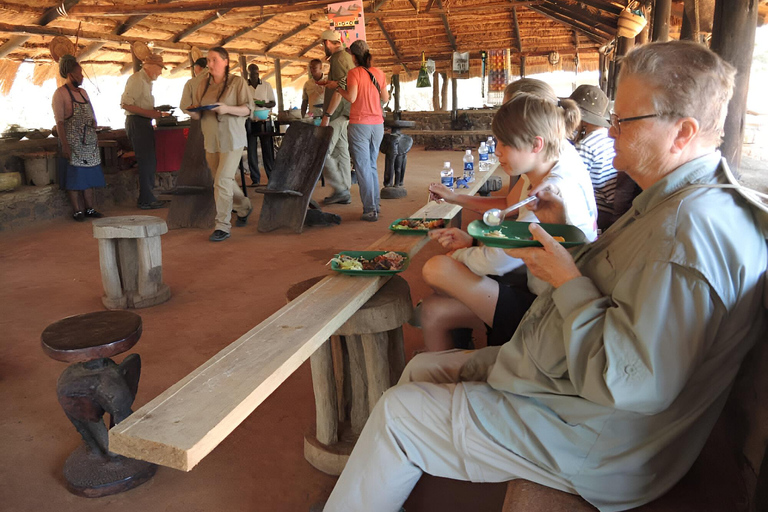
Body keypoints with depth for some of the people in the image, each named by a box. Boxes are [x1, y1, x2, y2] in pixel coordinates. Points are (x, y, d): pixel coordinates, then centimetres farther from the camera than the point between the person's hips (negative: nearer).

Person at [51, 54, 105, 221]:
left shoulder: (83, 92, 13)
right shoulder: (60, 94, -7)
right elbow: (59, 122, -11)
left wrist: (95, 138, 13)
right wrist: (65, 145, -17)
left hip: (89, 142, 7)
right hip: (73, 143, -6)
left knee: (89, 176, 8)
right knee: (74, 177, -2)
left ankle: (89, 208, 14)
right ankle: (77, 211, 4)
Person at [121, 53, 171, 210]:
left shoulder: (146, 81, 19)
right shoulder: (137, 79, -12)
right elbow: (126, 104, -20)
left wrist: (158, 113, 9)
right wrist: (149, 113, -23)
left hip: (143, 123, 10)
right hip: (137, 122, -10)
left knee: (150, 162, 12)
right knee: (146, 162, -8)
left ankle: (148, 198, 20)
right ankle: (146, 201, -2)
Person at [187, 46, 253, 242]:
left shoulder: (238, 82, -4)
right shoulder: (203, 85, 10)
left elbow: (247, 109, -9)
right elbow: (198, 112, 15)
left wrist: (227, 108, -25)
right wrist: (194, 114, -9)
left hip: (231, 139, -6)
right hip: (211, 140, 6)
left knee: (222, 181, -12)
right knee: (224, 180, 15)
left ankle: (222, 226, -5)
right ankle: (244, 208, 40)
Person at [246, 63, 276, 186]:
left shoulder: (266, 85, 6)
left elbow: (273, 103, 7)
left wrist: (264, 104, -13)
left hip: (264, 121, 0)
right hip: (249, 122, 0)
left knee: (268, 150, -2)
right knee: (251, 151, 0)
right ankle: (255, 179, 7)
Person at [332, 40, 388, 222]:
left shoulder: (354, 73, -8)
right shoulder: (379, 73, 7)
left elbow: (351, 98, -16)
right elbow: (385, 98, 11)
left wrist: (338, 88, 0)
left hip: (359, 125, -5)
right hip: (377, 125, 5)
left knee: (363, 168, -2)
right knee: (372, 166, 16)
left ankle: (370, 210, -4)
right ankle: (375, 205, 20)